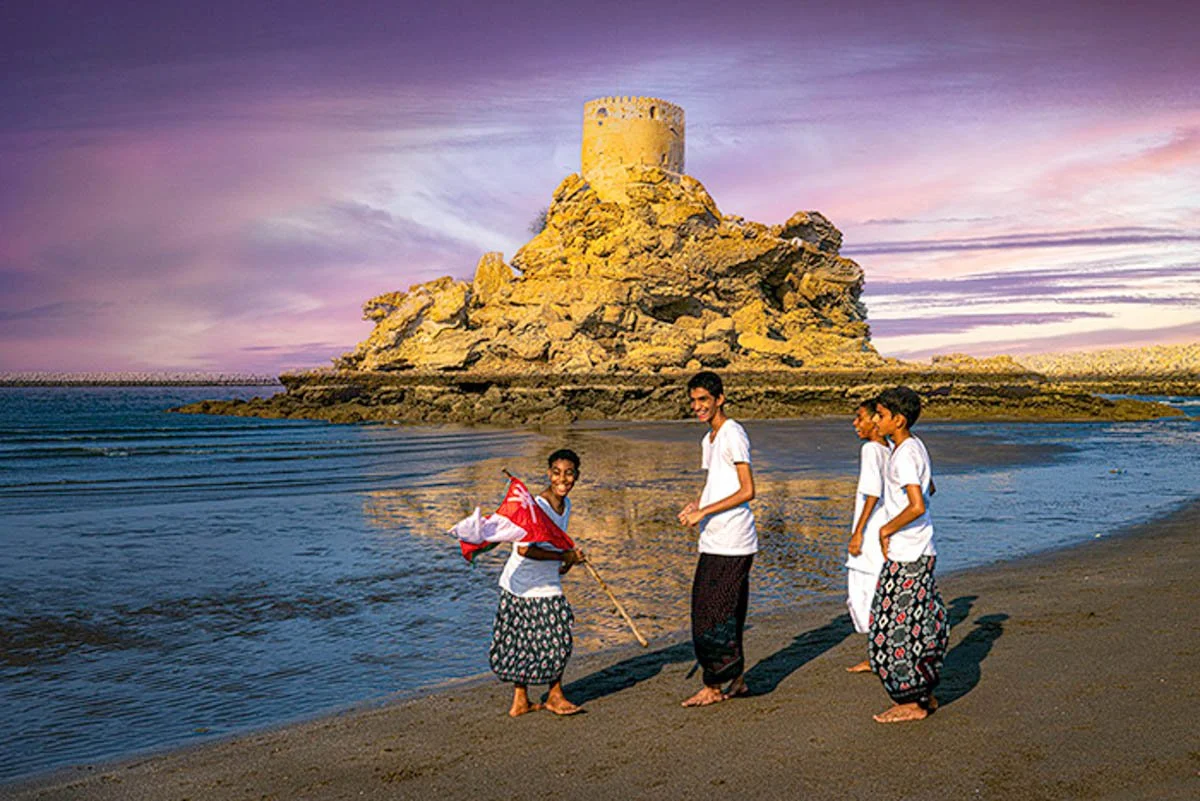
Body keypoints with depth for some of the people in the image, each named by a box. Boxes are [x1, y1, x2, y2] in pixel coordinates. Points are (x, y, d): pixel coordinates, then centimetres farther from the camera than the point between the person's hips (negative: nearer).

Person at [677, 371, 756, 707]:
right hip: (713, 541, 9)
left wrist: (704, 512, -16)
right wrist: (694, 505, 7)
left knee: (715, 615, -6)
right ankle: (736, 681, 19)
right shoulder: (708, 440, 18)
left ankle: (714, 686, 2)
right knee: (715, 613, 11)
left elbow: (747, 491, -16)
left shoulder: (733, 434, -11)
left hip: (732, 542, -9)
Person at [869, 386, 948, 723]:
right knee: (918, 624, 16)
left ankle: (911, 702, 6)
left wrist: (886, 529, -16)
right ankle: (924, 695, 25)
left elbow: (917, 506, -30)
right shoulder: (914, 447, 11)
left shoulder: (904, 455, -19)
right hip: (919, 551, 10)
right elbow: (928, 490, 26)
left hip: (907, 555, -10)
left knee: (898, 625, -2)